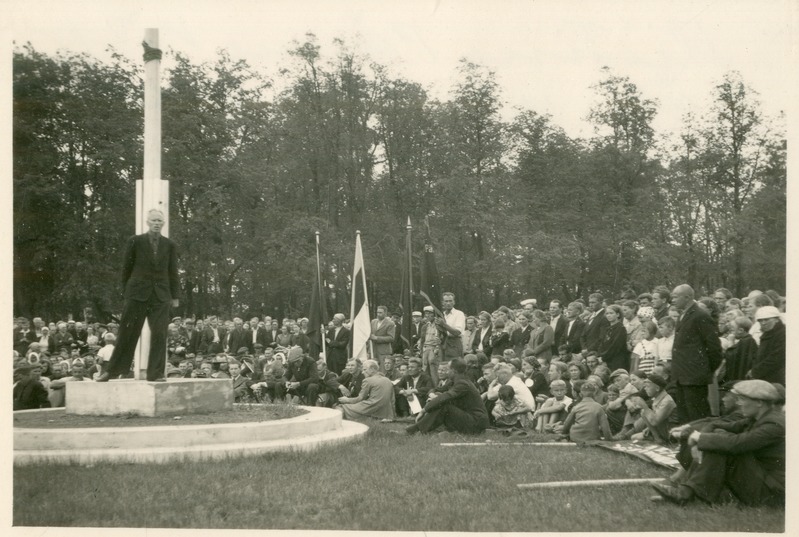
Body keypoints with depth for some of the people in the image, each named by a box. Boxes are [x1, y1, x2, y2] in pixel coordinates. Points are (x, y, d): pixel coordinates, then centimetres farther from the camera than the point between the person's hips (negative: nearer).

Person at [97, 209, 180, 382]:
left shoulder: (169, 245, 7)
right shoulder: (136, 241, 1)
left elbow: (173, 272, 9)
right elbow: (127, 267, 7)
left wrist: (174, 295, 7)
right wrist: (127, 288, 6)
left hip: (160, 295, 2)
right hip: (138, 292, -1)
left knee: (159, 335, -4)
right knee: (127, 333, 1)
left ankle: (156, 373, 1)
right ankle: (112, 370, 10)